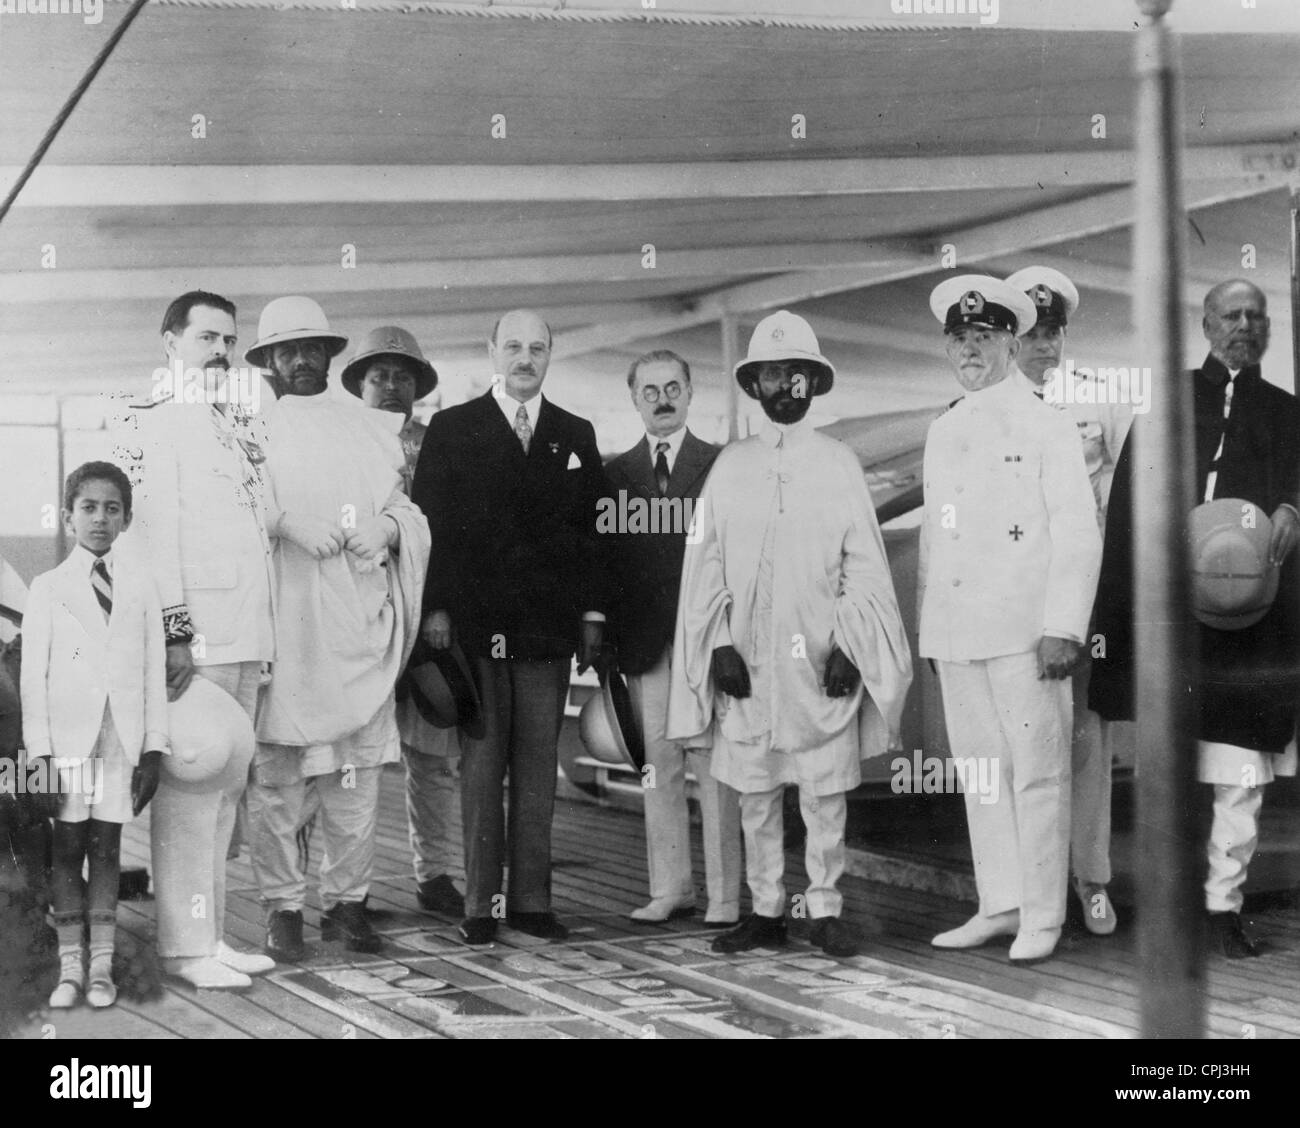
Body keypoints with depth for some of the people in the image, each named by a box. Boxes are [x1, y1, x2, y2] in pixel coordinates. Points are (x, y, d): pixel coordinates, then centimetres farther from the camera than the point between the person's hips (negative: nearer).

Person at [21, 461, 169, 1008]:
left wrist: (154, 747, 2)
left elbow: (155, 671, 8)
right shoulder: (47, 588, 4)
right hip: (66, 737, -1)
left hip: (123, 739, 1)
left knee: (106, 846, 3)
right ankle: (70, 967, 8)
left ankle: (102, 966, 7)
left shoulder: (141, 587, 9)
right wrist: (40, 753, -7)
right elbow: (33, 675, 0)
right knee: (66, 847, 2)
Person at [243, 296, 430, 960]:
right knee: (278, 771, -5)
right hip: (279, 619, -3)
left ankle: (347, 900, 10)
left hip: (358, 618, 3)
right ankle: (282, 906, 3)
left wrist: (387, 526, -3)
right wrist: (286, 521, -18)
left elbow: (406, 508, 18)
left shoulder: (371, 432, 19)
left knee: (358, 771, 1)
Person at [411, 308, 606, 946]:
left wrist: (592, 612, 6)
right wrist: (436, 607, -8)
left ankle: (531, 899, 9)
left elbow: (591, 531, 12)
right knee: (482, 763, 0)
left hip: (550, 627, 2)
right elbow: (430, 524, 0)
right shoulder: (452, 430, 5)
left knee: (539, 766, 4)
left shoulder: (576, 436, 13)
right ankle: (481, 904, 4)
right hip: (476, 625, -2)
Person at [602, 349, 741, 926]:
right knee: (659, 767, 6)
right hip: (645, 641, 3)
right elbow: (607, 561, 10)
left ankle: (723, 894, 1)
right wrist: (605, 640, 3)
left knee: (714, 767, -3)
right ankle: (670, 888, 14)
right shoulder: (616, 474, 12)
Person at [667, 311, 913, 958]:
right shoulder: (729, 467, 8)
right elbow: (706, 563, 8)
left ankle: (824, 909, 9)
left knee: (826, 792, 0)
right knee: (753, 793, 6)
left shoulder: (839, 464, 4)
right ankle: (765, 911, 14)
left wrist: (847, 645, -7)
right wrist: (721, 644, -2)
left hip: (821, 659, -2)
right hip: (747, 659, 2)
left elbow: (864, 564, 3)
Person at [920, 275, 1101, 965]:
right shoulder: (943, 432, 16)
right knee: (978, 772, 9)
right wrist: (926, 624, 16)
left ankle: (1042, 920, 3)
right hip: (955, 634, 6)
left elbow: (1078, 534, -7)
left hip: (1023, 630, -6)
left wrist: (1063, 628, -14)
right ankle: (1000, 906, 18)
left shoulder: (1046, 426, -2)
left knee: (1036, 773, -3)